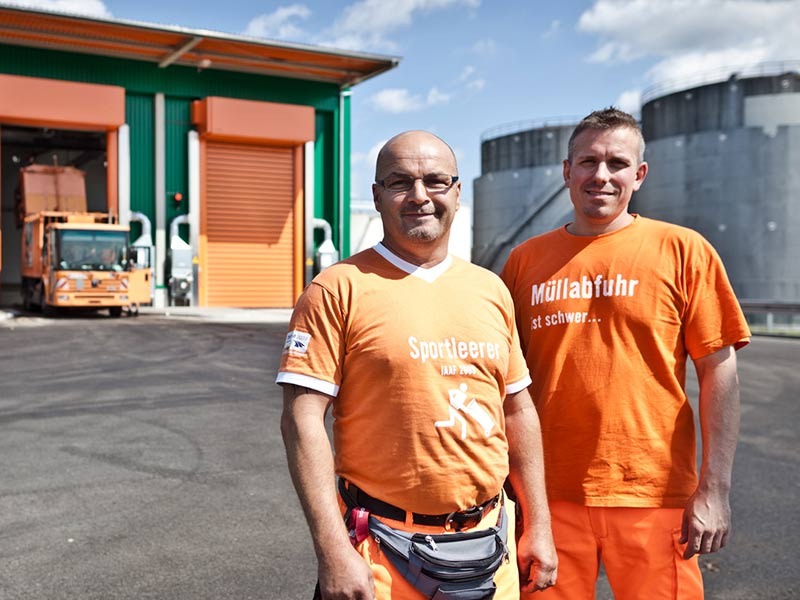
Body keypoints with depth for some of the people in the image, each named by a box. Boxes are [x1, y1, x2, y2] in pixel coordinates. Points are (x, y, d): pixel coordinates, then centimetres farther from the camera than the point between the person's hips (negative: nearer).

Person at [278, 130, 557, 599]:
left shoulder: (491, 290, 6)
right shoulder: (340, 289, -9)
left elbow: (518, 409, 11)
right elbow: (304, 420, -13)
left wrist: (538, 527, 10)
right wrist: (333, 551, -17)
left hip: (487, 542, 5)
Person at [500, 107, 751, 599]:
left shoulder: (683, 250, -1)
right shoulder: (526, 259, 5)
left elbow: (718, 373, -2)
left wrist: (715, 489, -7)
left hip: (652, 493, -2)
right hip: (550, 495, 2)